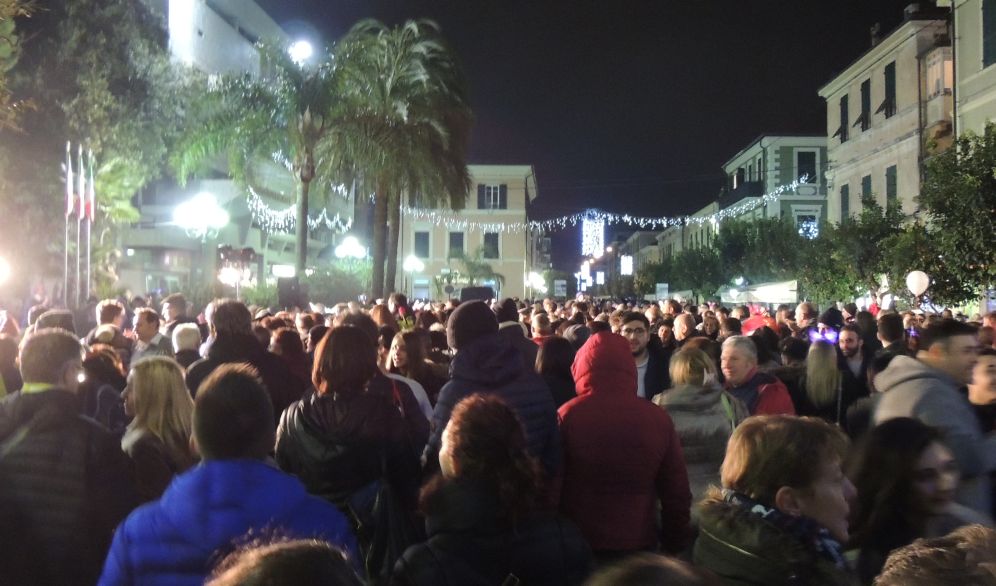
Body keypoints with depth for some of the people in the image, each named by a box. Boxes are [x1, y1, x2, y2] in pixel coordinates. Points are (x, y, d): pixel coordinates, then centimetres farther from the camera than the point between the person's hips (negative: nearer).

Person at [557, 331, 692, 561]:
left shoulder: (568, 416, -12)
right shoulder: (658, 418, -7)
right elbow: (677, 493, 0)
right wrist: (675, 544, 13)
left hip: (579, 545, -1)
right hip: (639, 545, 1)